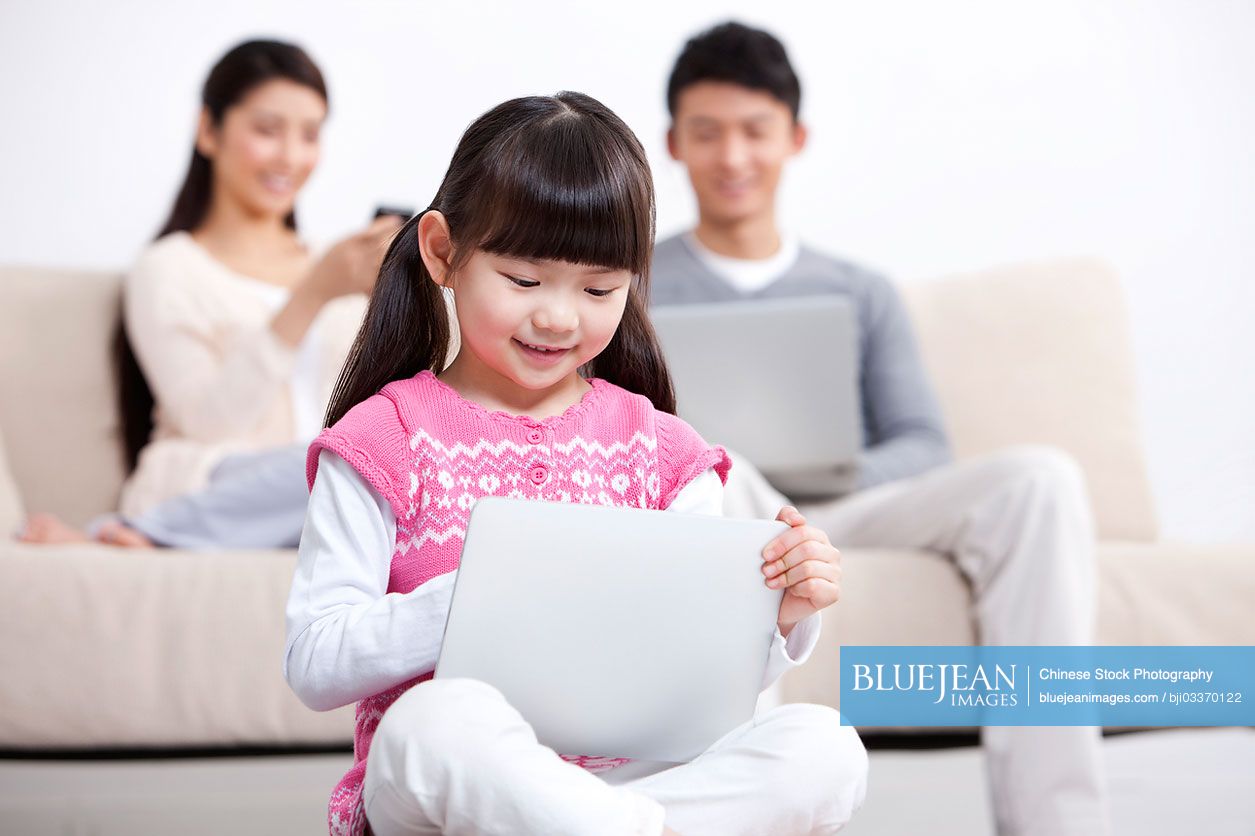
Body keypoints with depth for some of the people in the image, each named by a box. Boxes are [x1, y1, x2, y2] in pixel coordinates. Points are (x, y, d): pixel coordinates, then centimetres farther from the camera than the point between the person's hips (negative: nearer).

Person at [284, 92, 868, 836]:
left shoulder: (657, 446, 13)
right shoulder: (387, 440, 3)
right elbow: (314, 667, -6)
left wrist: (787, 613, -11)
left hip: (626, 773, 4)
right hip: (434, 776, -4)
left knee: (827, 749, -23)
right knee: (441, 719, -39)